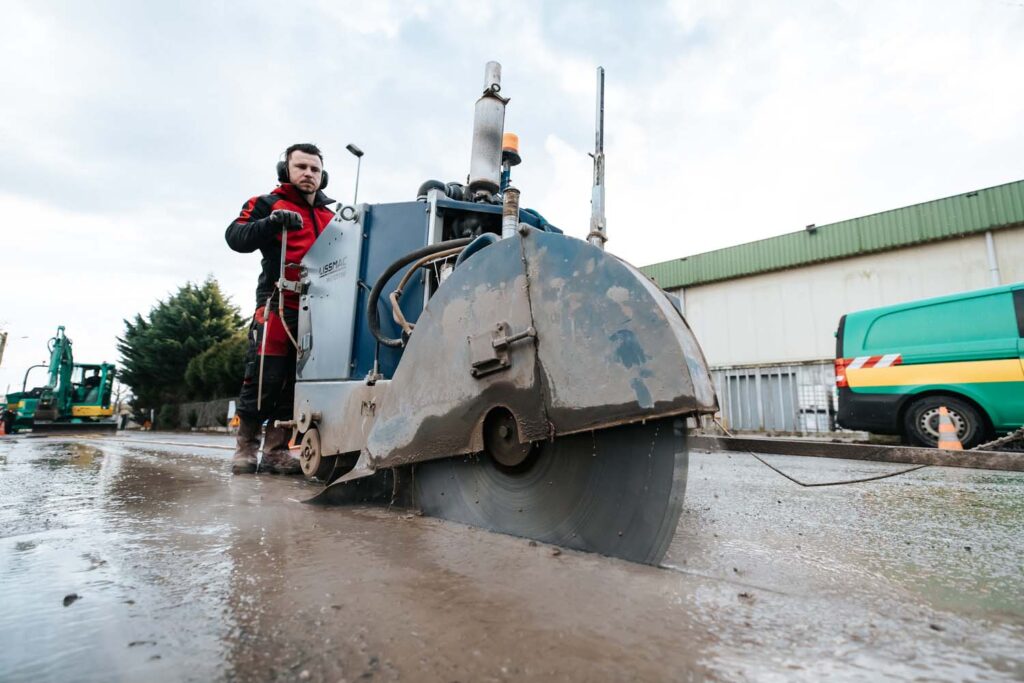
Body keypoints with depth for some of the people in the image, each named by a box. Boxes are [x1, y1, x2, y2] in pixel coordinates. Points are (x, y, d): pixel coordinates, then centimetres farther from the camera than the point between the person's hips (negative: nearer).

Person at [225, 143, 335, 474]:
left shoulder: (330, 216, 24)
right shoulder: (268, 204, 9)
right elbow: (235, 236, -6)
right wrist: (273, 223, -22)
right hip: (278, 303, -4)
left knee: (297, 380, 4)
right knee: (265, 376, -6)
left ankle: (276, 449, 12)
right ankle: (245, 446, 10)